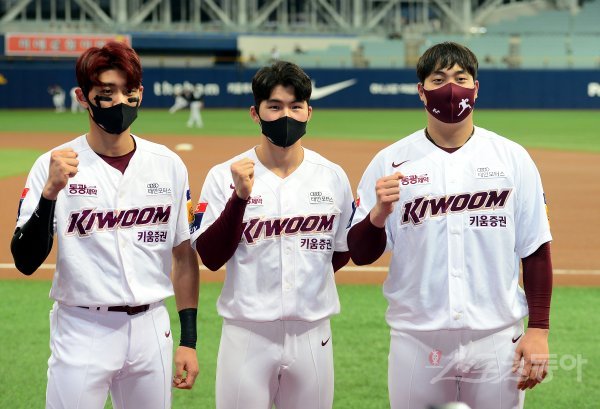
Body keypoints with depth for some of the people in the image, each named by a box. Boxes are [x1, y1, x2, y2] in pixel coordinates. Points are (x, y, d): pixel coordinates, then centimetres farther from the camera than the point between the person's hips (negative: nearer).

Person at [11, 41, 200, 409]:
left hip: (151, 329, 3)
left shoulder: (169, 165, 3)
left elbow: (184, 255, 10)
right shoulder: (55, 166, -6)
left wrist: (189, 340, 6)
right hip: (82, 333, -3)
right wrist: (50, 192, -25)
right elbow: (26, 262, -12)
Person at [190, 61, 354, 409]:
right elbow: (210, 257, -10)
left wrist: (307, 280, 3)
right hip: (247, 336, -2)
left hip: (312, 335, 2)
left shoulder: (333, 177, 4)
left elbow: (344, 251, 15)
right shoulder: (225, 177, -3)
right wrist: (240, 197, -19)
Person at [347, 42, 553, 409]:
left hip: (496, 339, 0)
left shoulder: (513, 158, 2)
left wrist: (539, 330, -3)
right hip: (417, 340, 0)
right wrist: (379, 212, -18)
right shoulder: (392, 162, 1)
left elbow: (535, 250, 4)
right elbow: (360, 254, 2)